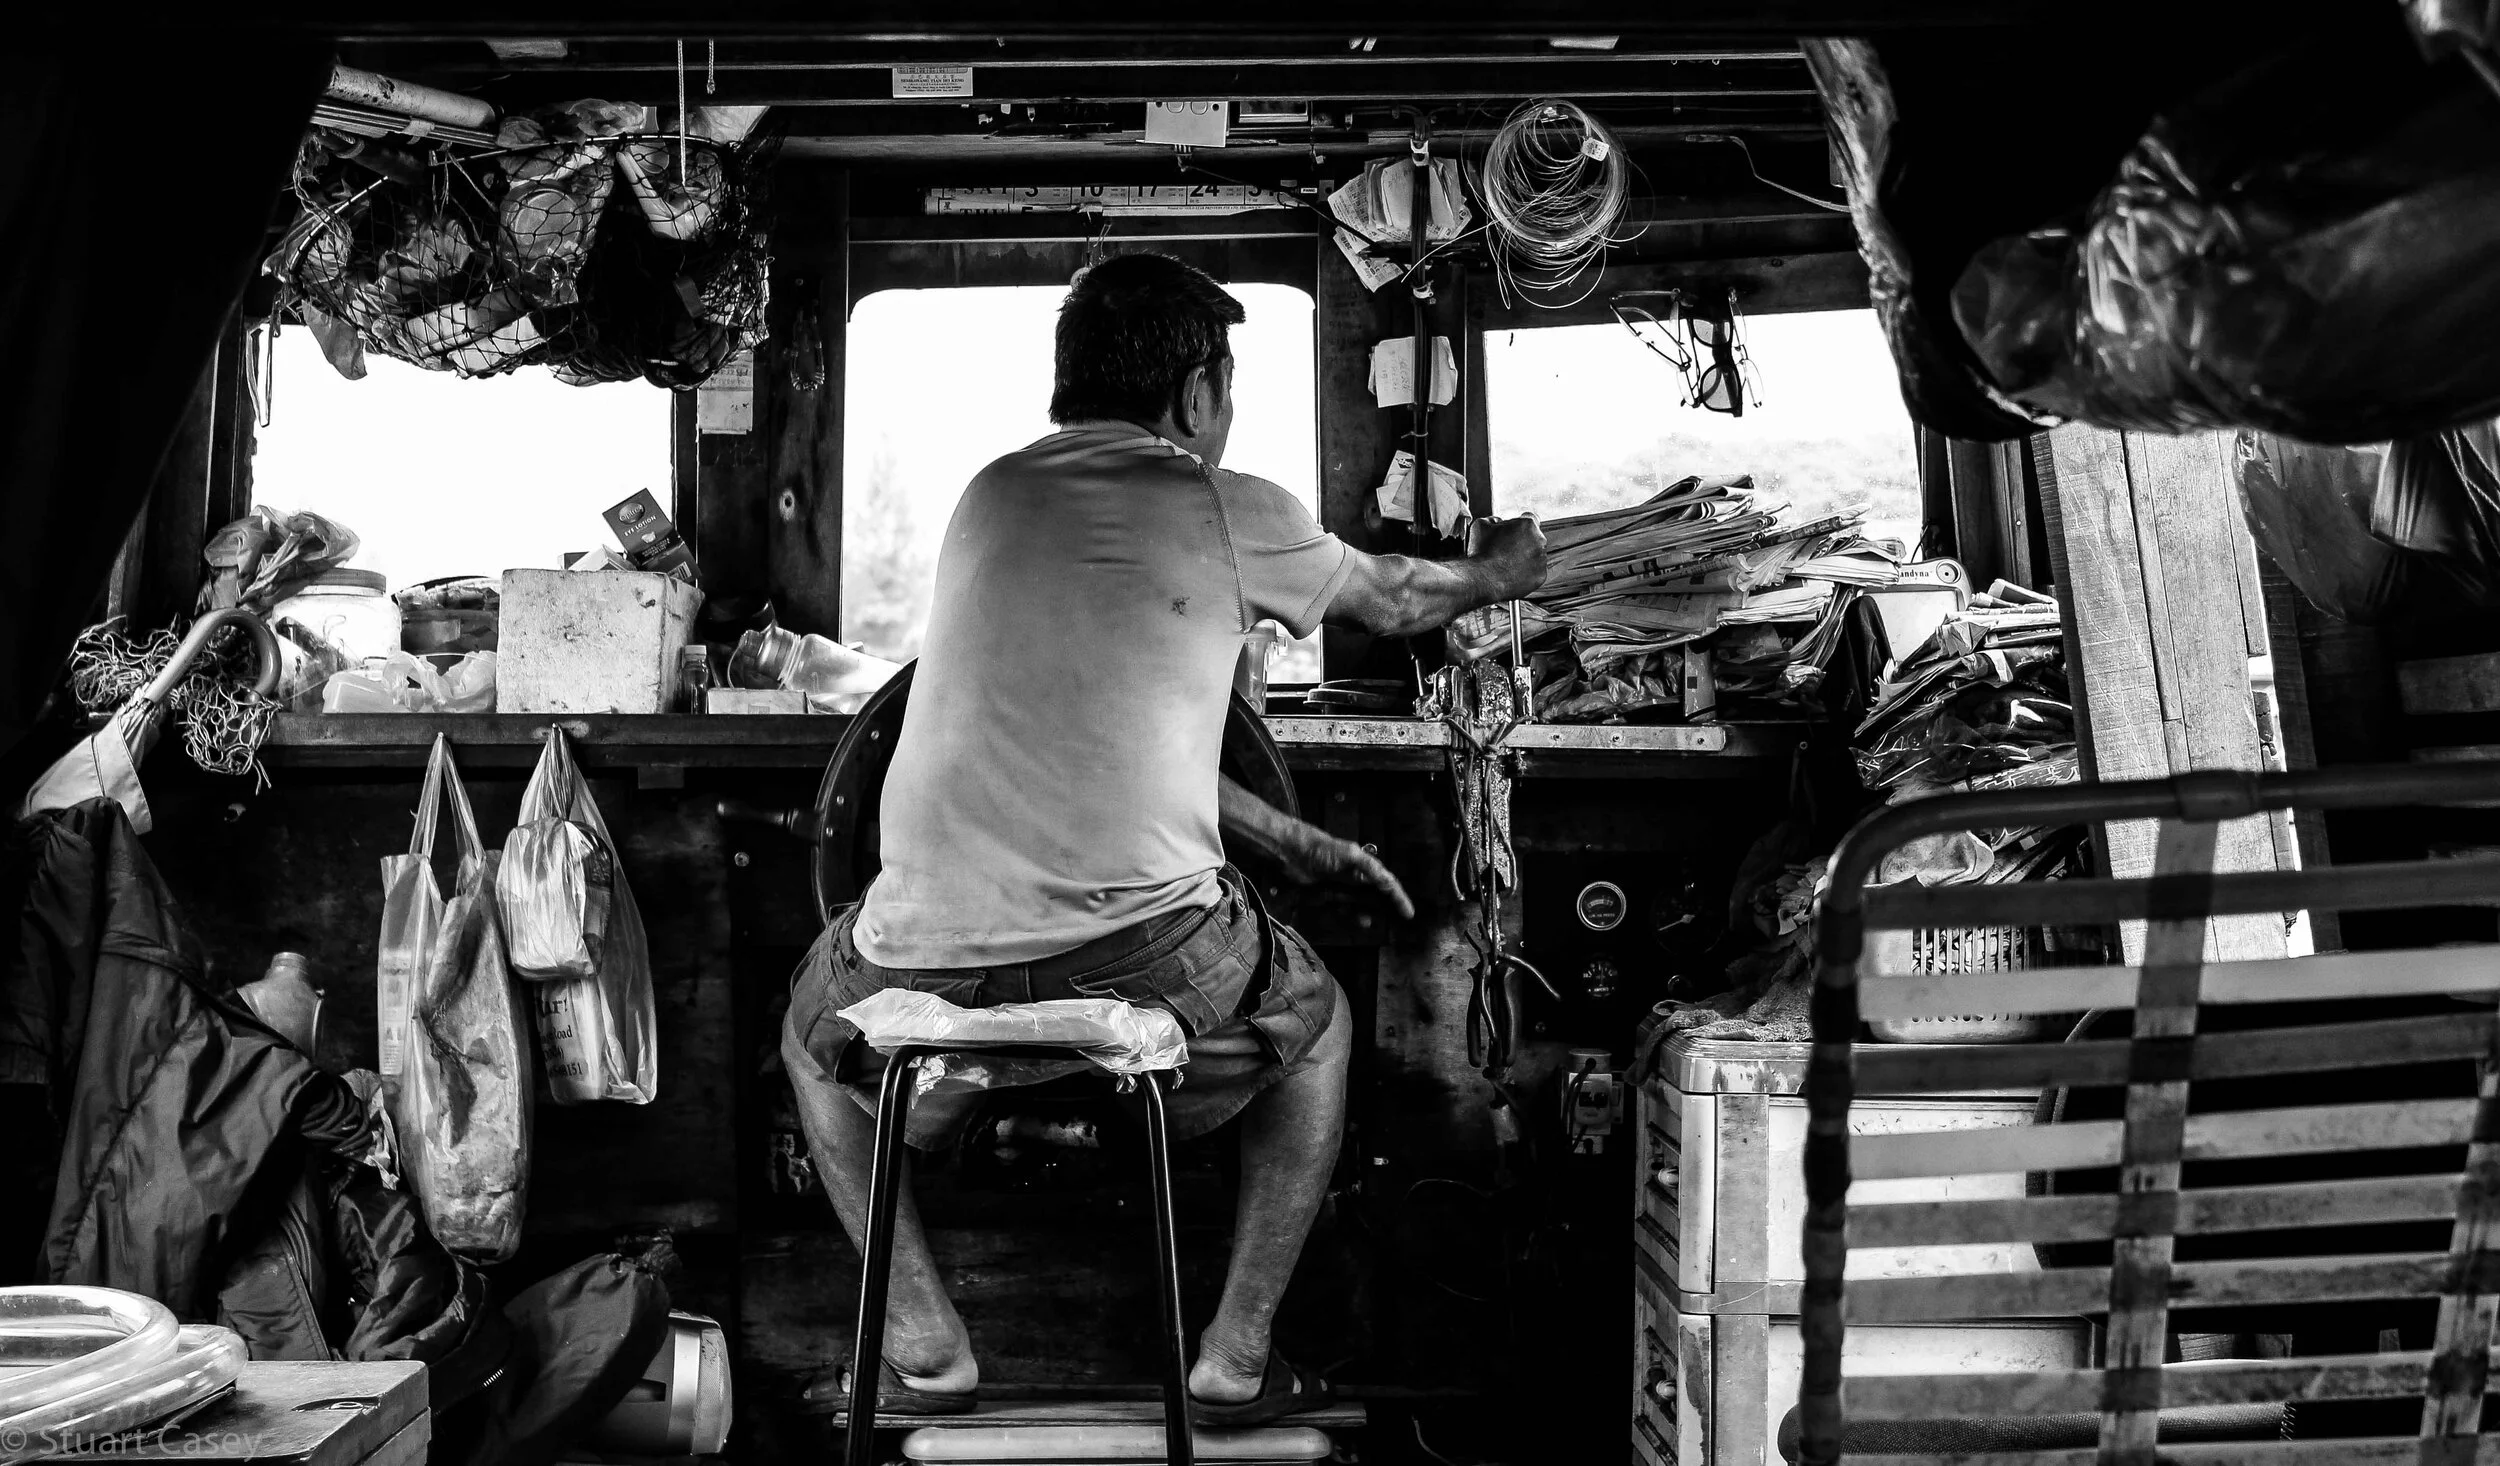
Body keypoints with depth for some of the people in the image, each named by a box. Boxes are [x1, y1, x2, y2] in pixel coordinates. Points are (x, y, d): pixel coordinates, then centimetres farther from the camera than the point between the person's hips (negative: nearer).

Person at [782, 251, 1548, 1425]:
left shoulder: (990, 496, 17)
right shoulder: (1230, 513, 4)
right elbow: (1394, 603, 23)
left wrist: (1288, 838, 30)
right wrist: (1500, 572, 47)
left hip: (935, 964, 3)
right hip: (1148, 958, -3)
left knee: (816, 1028, 37)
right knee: (1316, 1022, 30)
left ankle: (923, 1344, 29)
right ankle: (1236, 1358, 28)